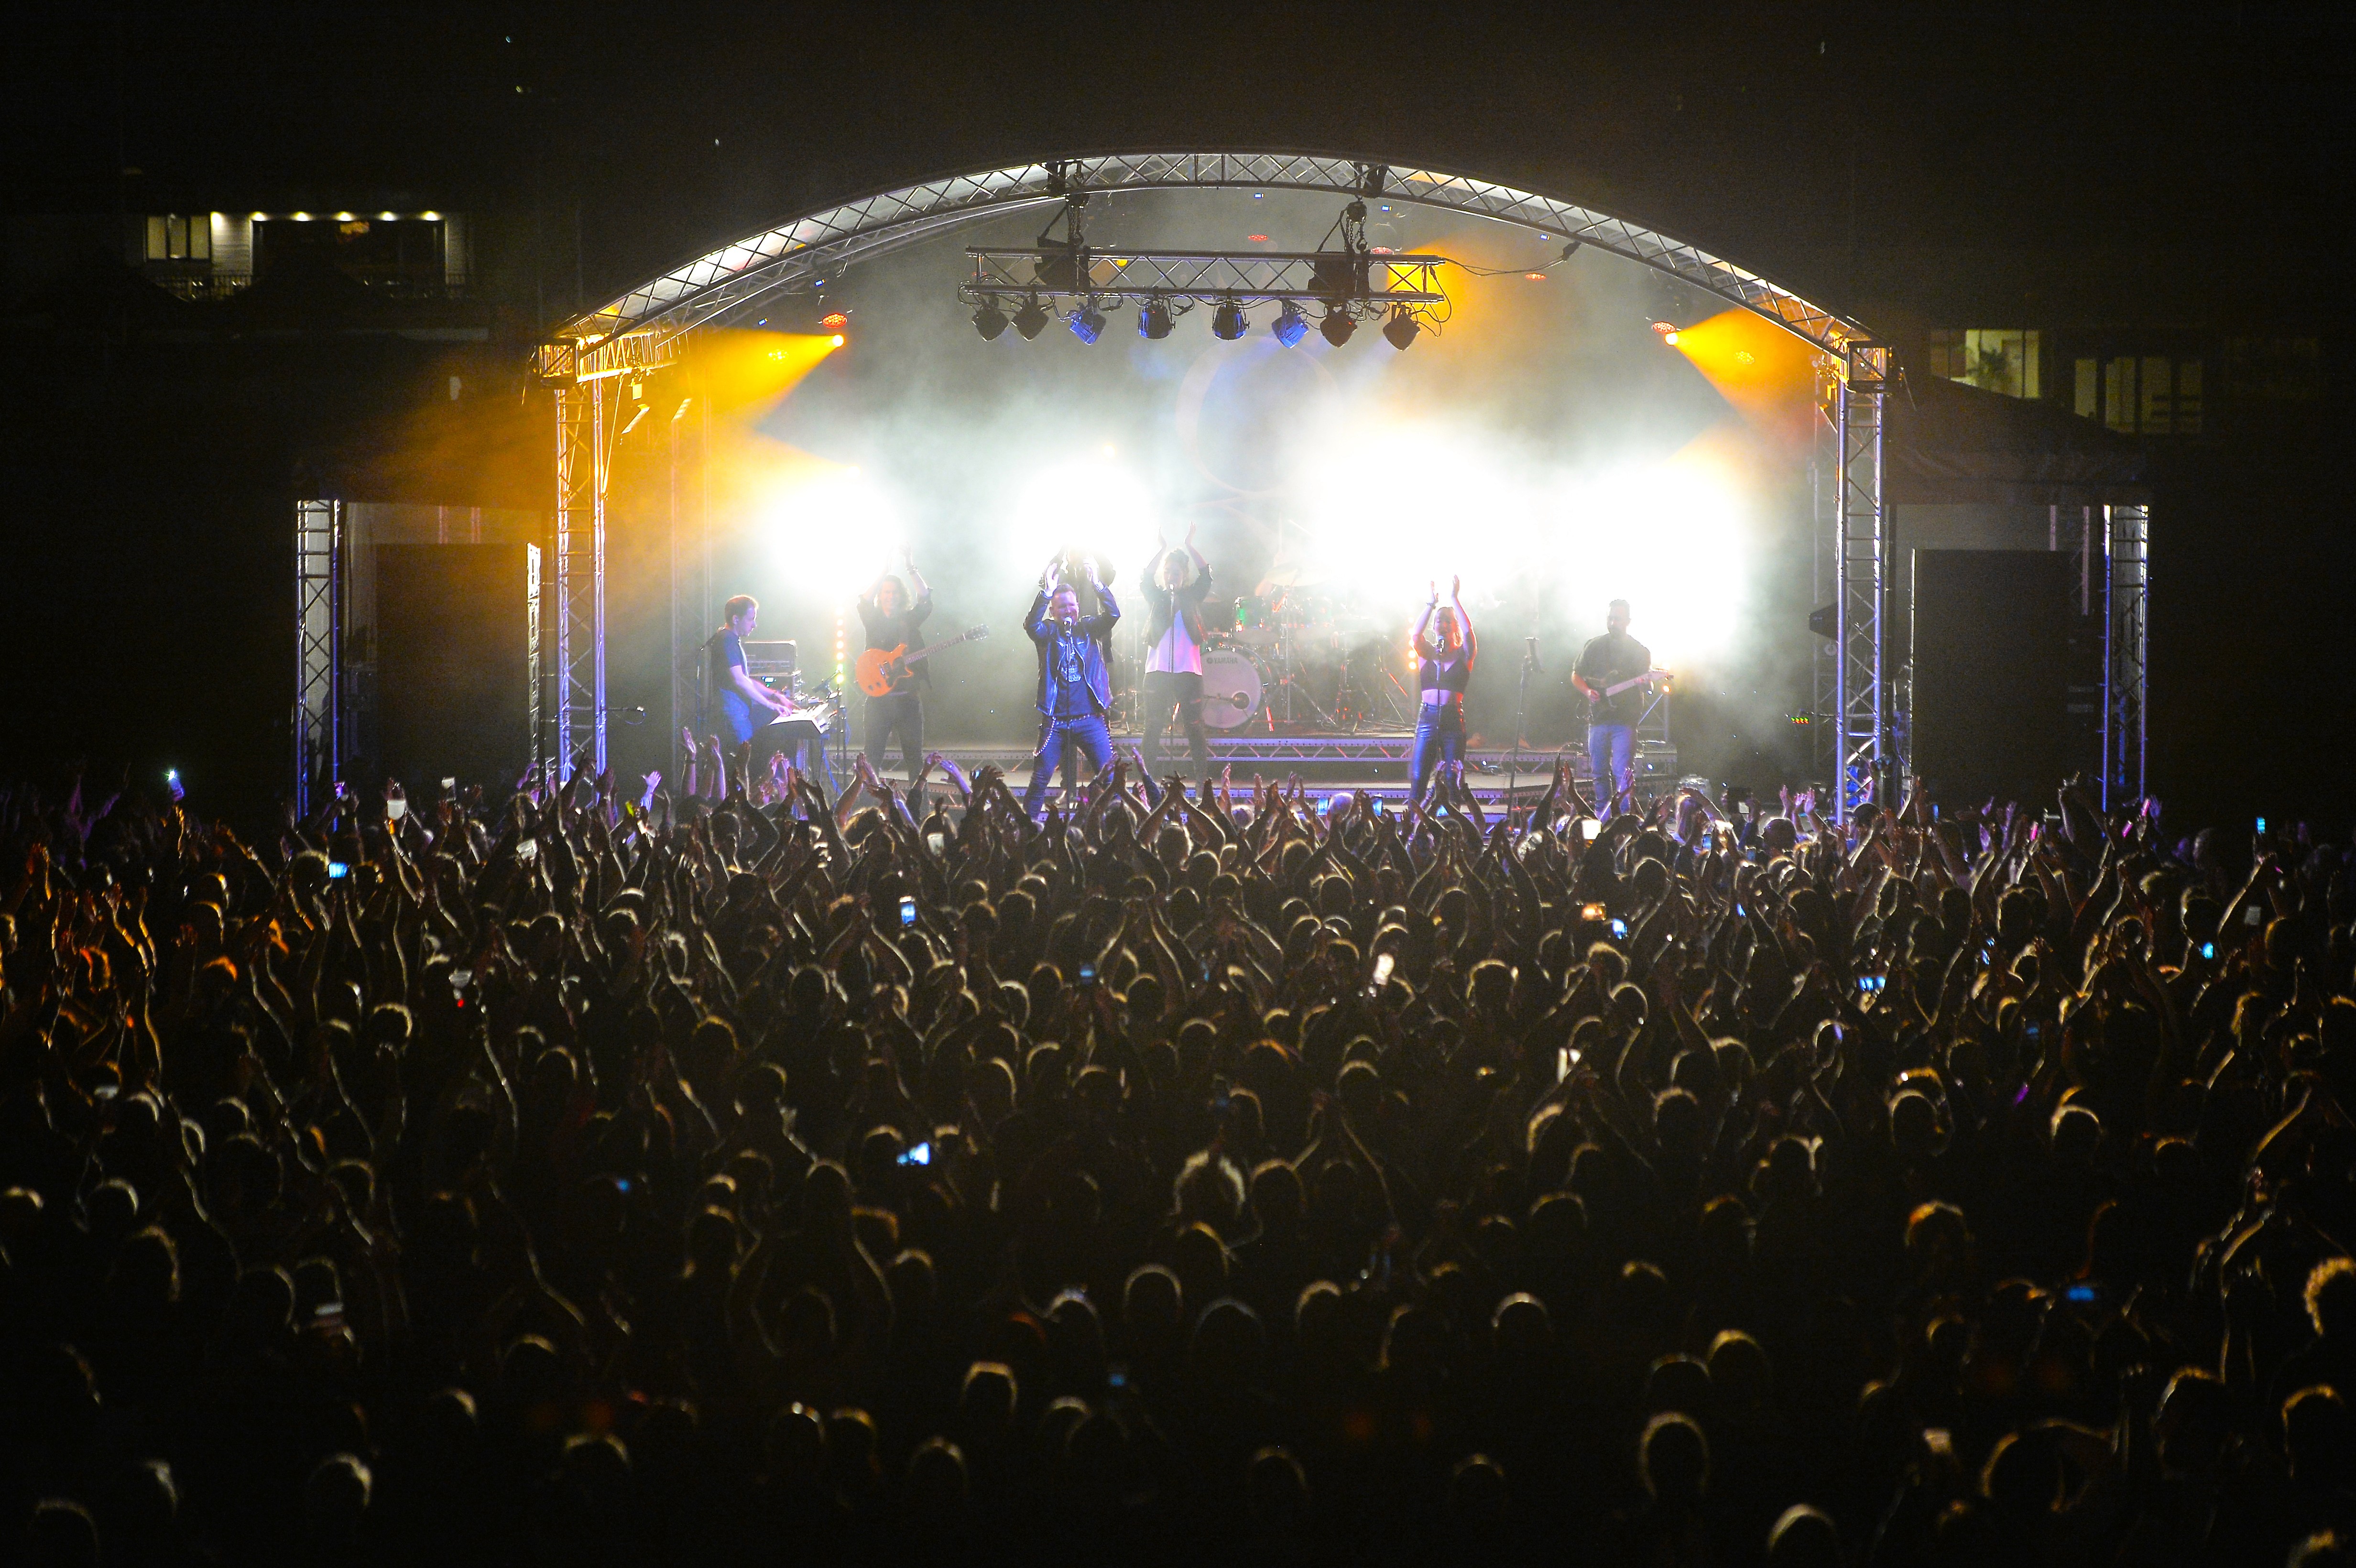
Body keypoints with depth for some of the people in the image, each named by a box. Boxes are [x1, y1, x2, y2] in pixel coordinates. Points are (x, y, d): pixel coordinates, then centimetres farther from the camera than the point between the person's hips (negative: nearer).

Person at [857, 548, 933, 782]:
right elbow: (865, 601, -13)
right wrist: (883, 573, -21)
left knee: (914, 755, 4)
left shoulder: (909, 619, 10)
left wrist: (911, 568, -16)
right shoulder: (873, 620, 7)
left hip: (908, 698, 1)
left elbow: (925, 598, -5)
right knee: (873, 756, -5)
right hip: (879, 696, -1)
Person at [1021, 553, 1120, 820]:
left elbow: (1112, 615, -7)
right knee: (1040, 777, -2)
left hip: (1089, 719, 1)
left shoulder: (1089, 628, 8)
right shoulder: (1048, 631, 3)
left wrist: (1097, 585, -18)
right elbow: (1032, 625, -18)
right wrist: (1047, 593, -27)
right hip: (1055, 721, -1)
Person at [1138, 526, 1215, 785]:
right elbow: (1147, 578, -5)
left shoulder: (1193, 597, 11)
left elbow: (1206, 574, -1)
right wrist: (1163, 550, -10)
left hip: (1188, 672, -1)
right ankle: (1146, 777, 1)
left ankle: (1203, 777, 0)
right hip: (1158, 672, 1)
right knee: (1153, 727, -1)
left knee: (1194, 726, -3)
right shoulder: (1157, 598, 12)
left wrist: (1189, 547, -4)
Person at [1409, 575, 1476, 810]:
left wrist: (1455, 601, -14)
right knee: (1418, 777, -8)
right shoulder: (1426, 653, 10)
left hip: (1453, 718, -1)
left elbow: (1468, 632, -12)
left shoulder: (1463, 655, 6)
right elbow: (1417, 634, -9)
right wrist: (1432, 604, -13)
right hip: (1428, 717, 1)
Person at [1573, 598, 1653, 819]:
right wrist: (1588, 692, -3)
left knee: (1624, 772, -14)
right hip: (1598, 717, 3)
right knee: (1600, 773, 9)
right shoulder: (1594, 646, 11)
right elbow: (1576, 676, 16)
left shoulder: (1639, 651, 6)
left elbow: (1645, 685, 7)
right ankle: (1604, 819, 19)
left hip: (1625, 719, -3)